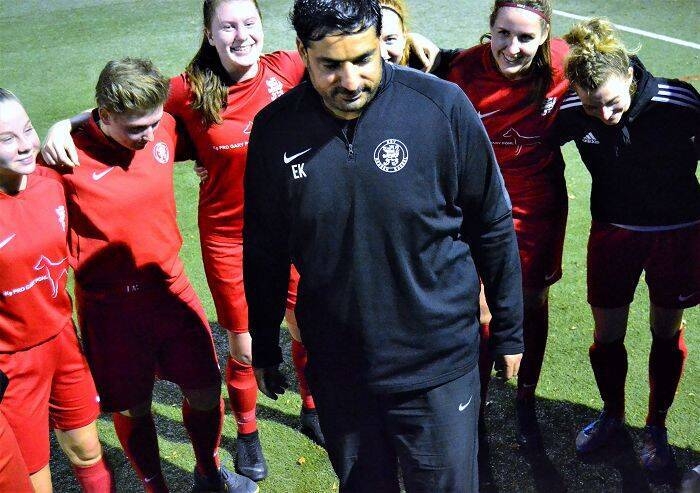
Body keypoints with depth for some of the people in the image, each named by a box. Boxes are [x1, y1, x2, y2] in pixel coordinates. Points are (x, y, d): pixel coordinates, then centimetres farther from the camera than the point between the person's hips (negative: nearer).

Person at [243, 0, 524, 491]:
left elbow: (493, 227, -4)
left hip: (437, 362, -2)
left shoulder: (443, 106, -15)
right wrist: (265, 348, 12)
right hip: (336, 366, 2)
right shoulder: (275, 128, -8)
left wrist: (509, 332, 3)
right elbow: (264, 251, 4)